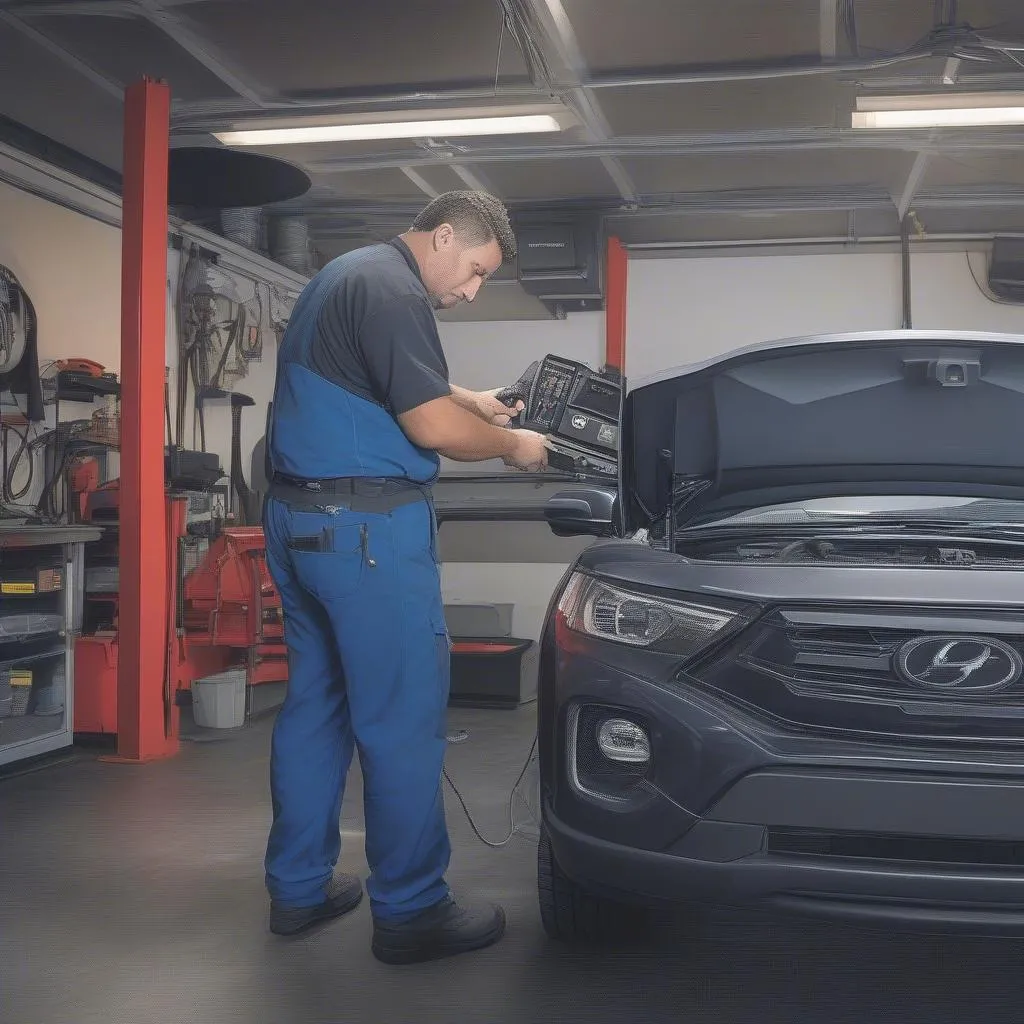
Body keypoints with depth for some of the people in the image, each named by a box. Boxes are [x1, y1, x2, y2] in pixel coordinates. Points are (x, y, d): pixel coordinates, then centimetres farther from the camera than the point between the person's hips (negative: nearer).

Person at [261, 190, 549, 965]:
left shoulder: (346, 275, 20)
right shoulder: (393, 290, -13)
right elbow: (433, 427, -18)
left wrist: (469, 402, 22)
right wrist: (512, 446, -2)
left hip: (299, 515, 10)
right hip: (366, 525, -10)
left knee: (316, 701, 15)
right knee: (404, 717, -2)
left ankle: (299, 888, 24)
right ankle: (410, 913, 7)